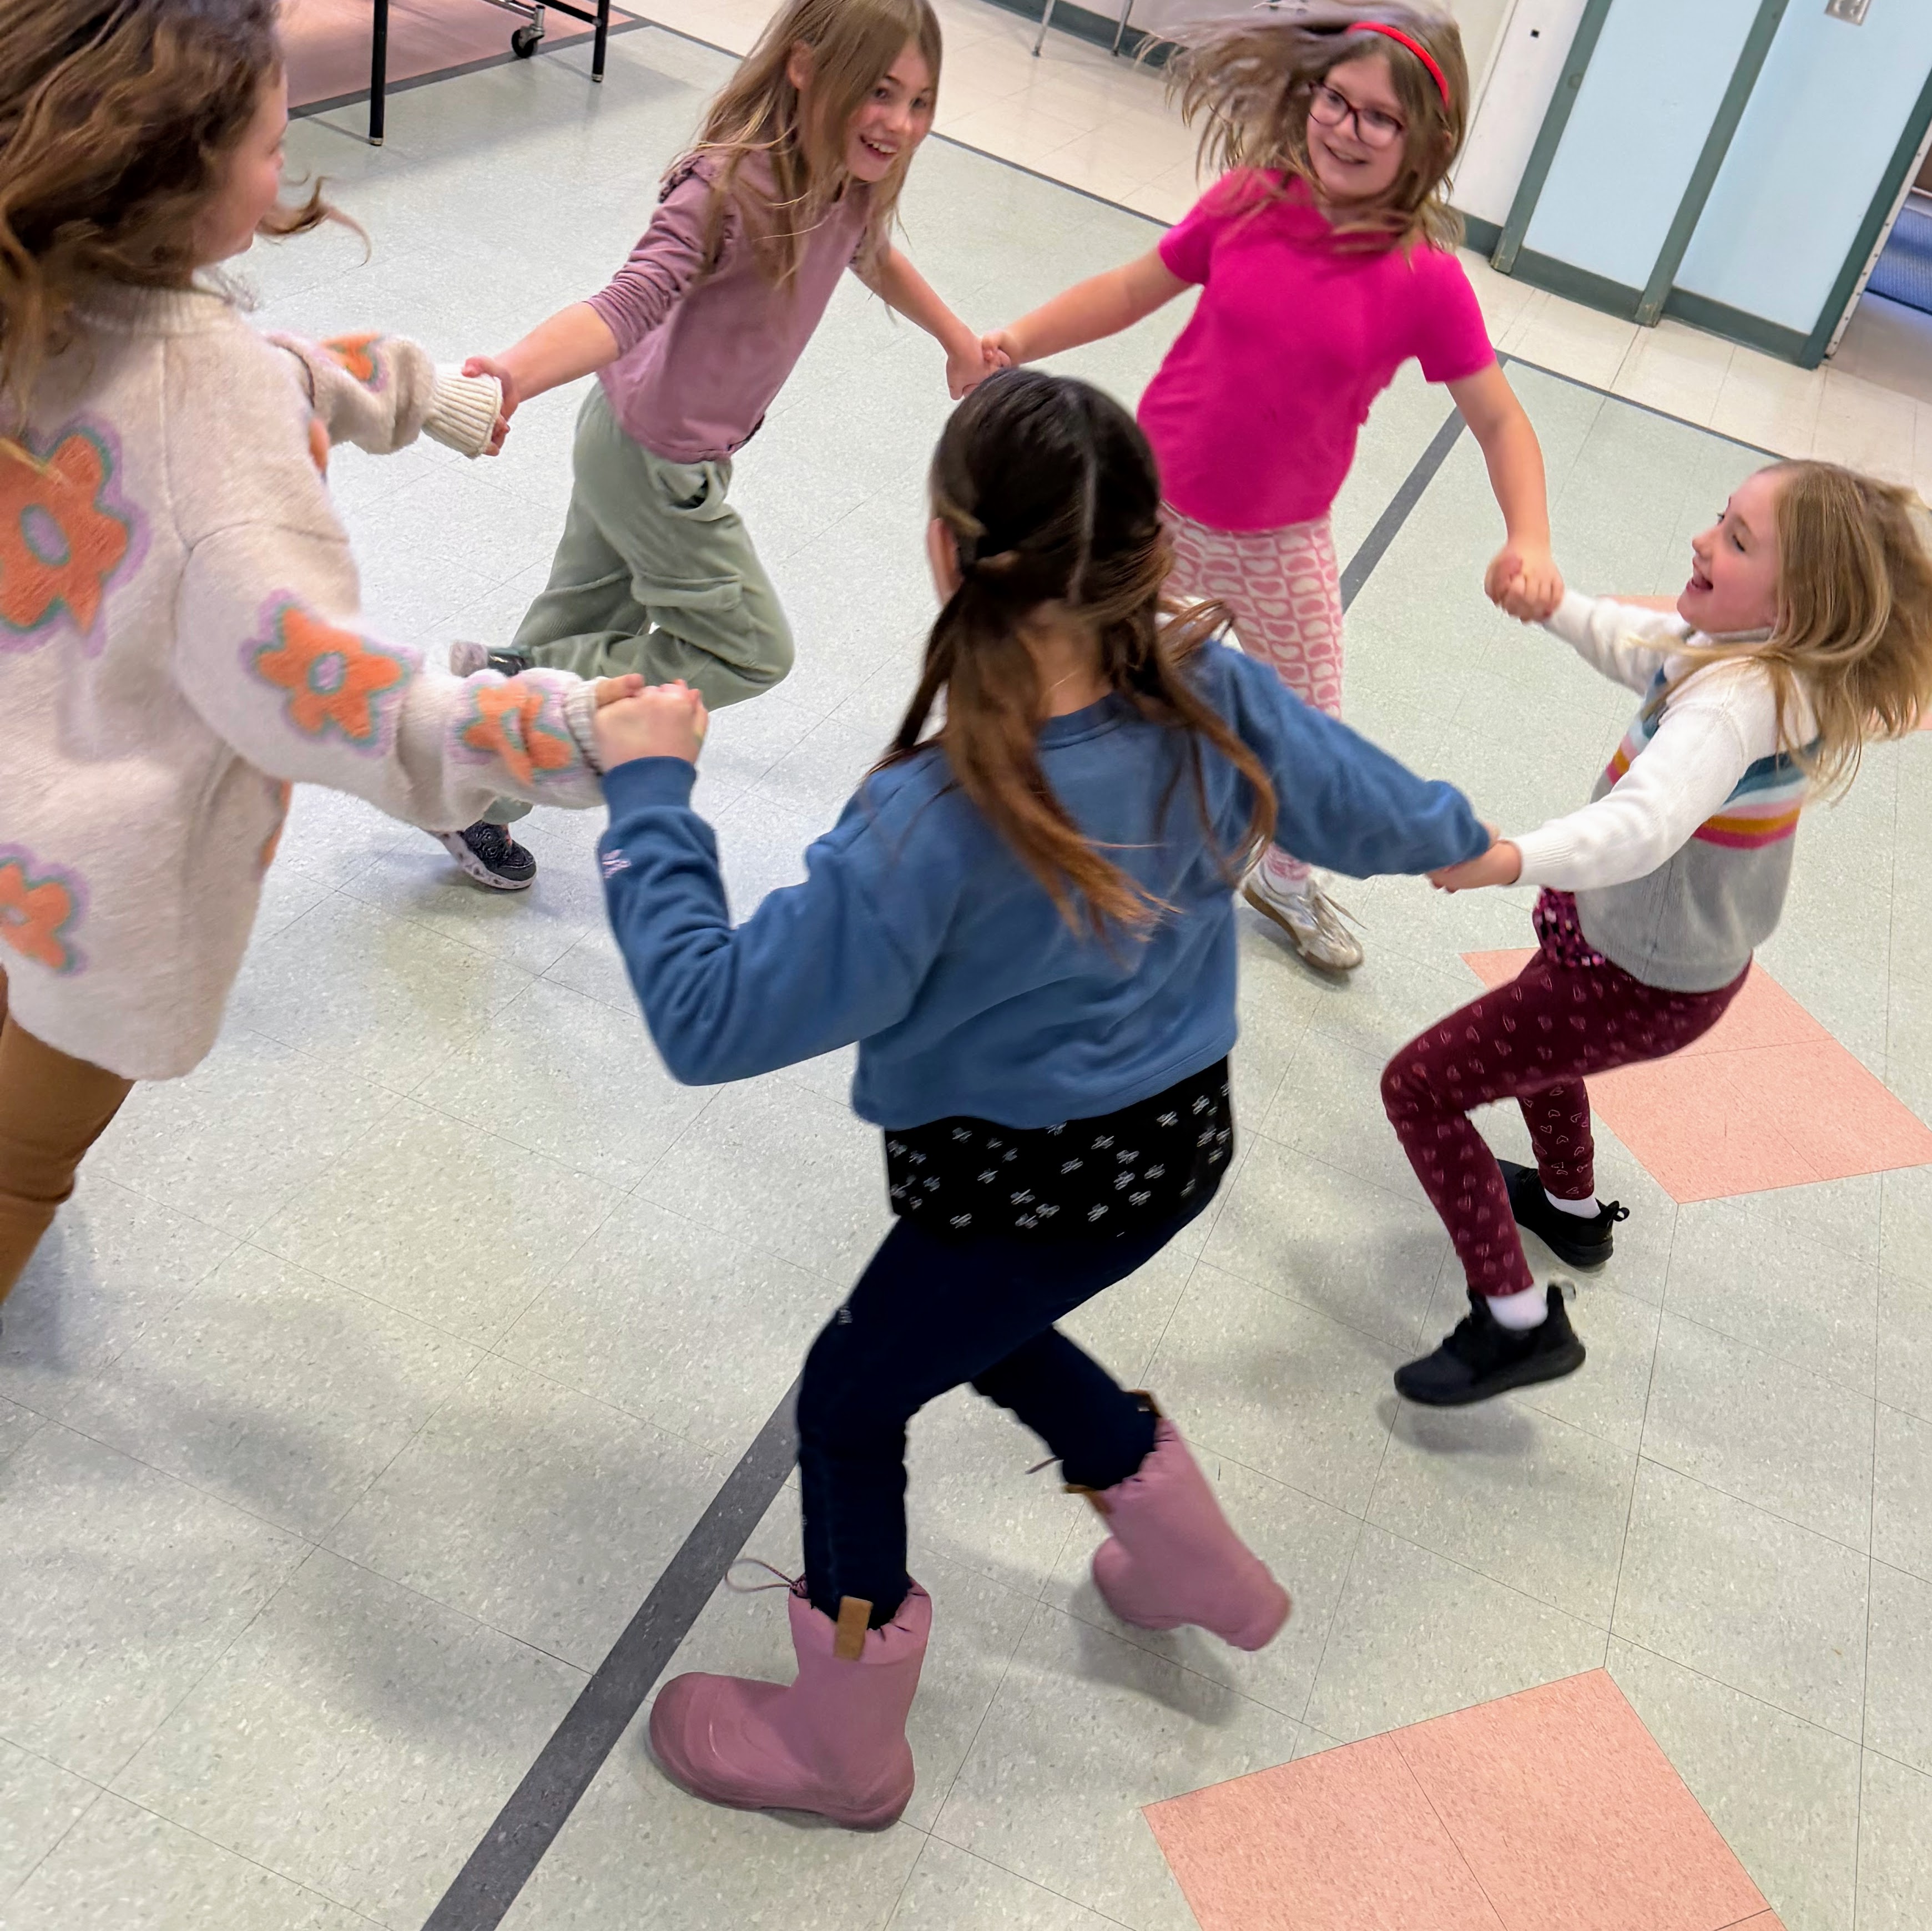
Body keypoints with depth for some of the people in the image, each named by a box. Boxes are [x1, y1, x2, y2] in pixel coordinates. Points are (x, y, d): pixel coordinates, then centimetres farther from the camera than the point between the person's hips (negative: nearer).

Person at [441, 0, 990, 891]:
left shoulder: (848, 181, -4)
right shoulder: (729, 188, -30)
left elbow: (871, 253, 19)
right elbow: (629, 304, -42)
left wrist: (957, 338, 31)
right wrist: (514, 373, -59)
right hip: (660, 466, -8)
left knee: (585, 625, 20)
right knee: (747, 652, 3)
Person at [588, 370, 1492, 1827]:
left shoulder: (933, 821, -33)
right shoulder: (1216, 698, -15)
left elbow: (712, 1021, -28)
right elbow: (1369, 808, 4)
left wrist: (651, 798, -19)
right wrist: (1461, 841, 26)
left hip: (1024, 1193, -7)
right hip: (1181, 1138, 7)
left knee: (851, 1401, 18)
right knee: (984, 1328, 33)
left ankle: (841, 1750, 40)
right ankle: (1198, 1567, 50)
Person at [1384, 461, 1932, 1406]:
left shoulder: (1742, 698, -35)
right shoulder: (1765, 654, -6)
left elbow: (1648, 823, -52)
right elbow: (1636, 644, 14)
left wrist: (1516, 860, -64)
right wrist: (1556, 603, 1)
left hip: (1640, 984, -10)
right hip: (1682, 945, 10)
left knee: (1417, 1086, -5)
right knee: (1529, 1012, 37)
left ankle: (1519, 1322, 4)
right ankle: (1572, 1209, 58)